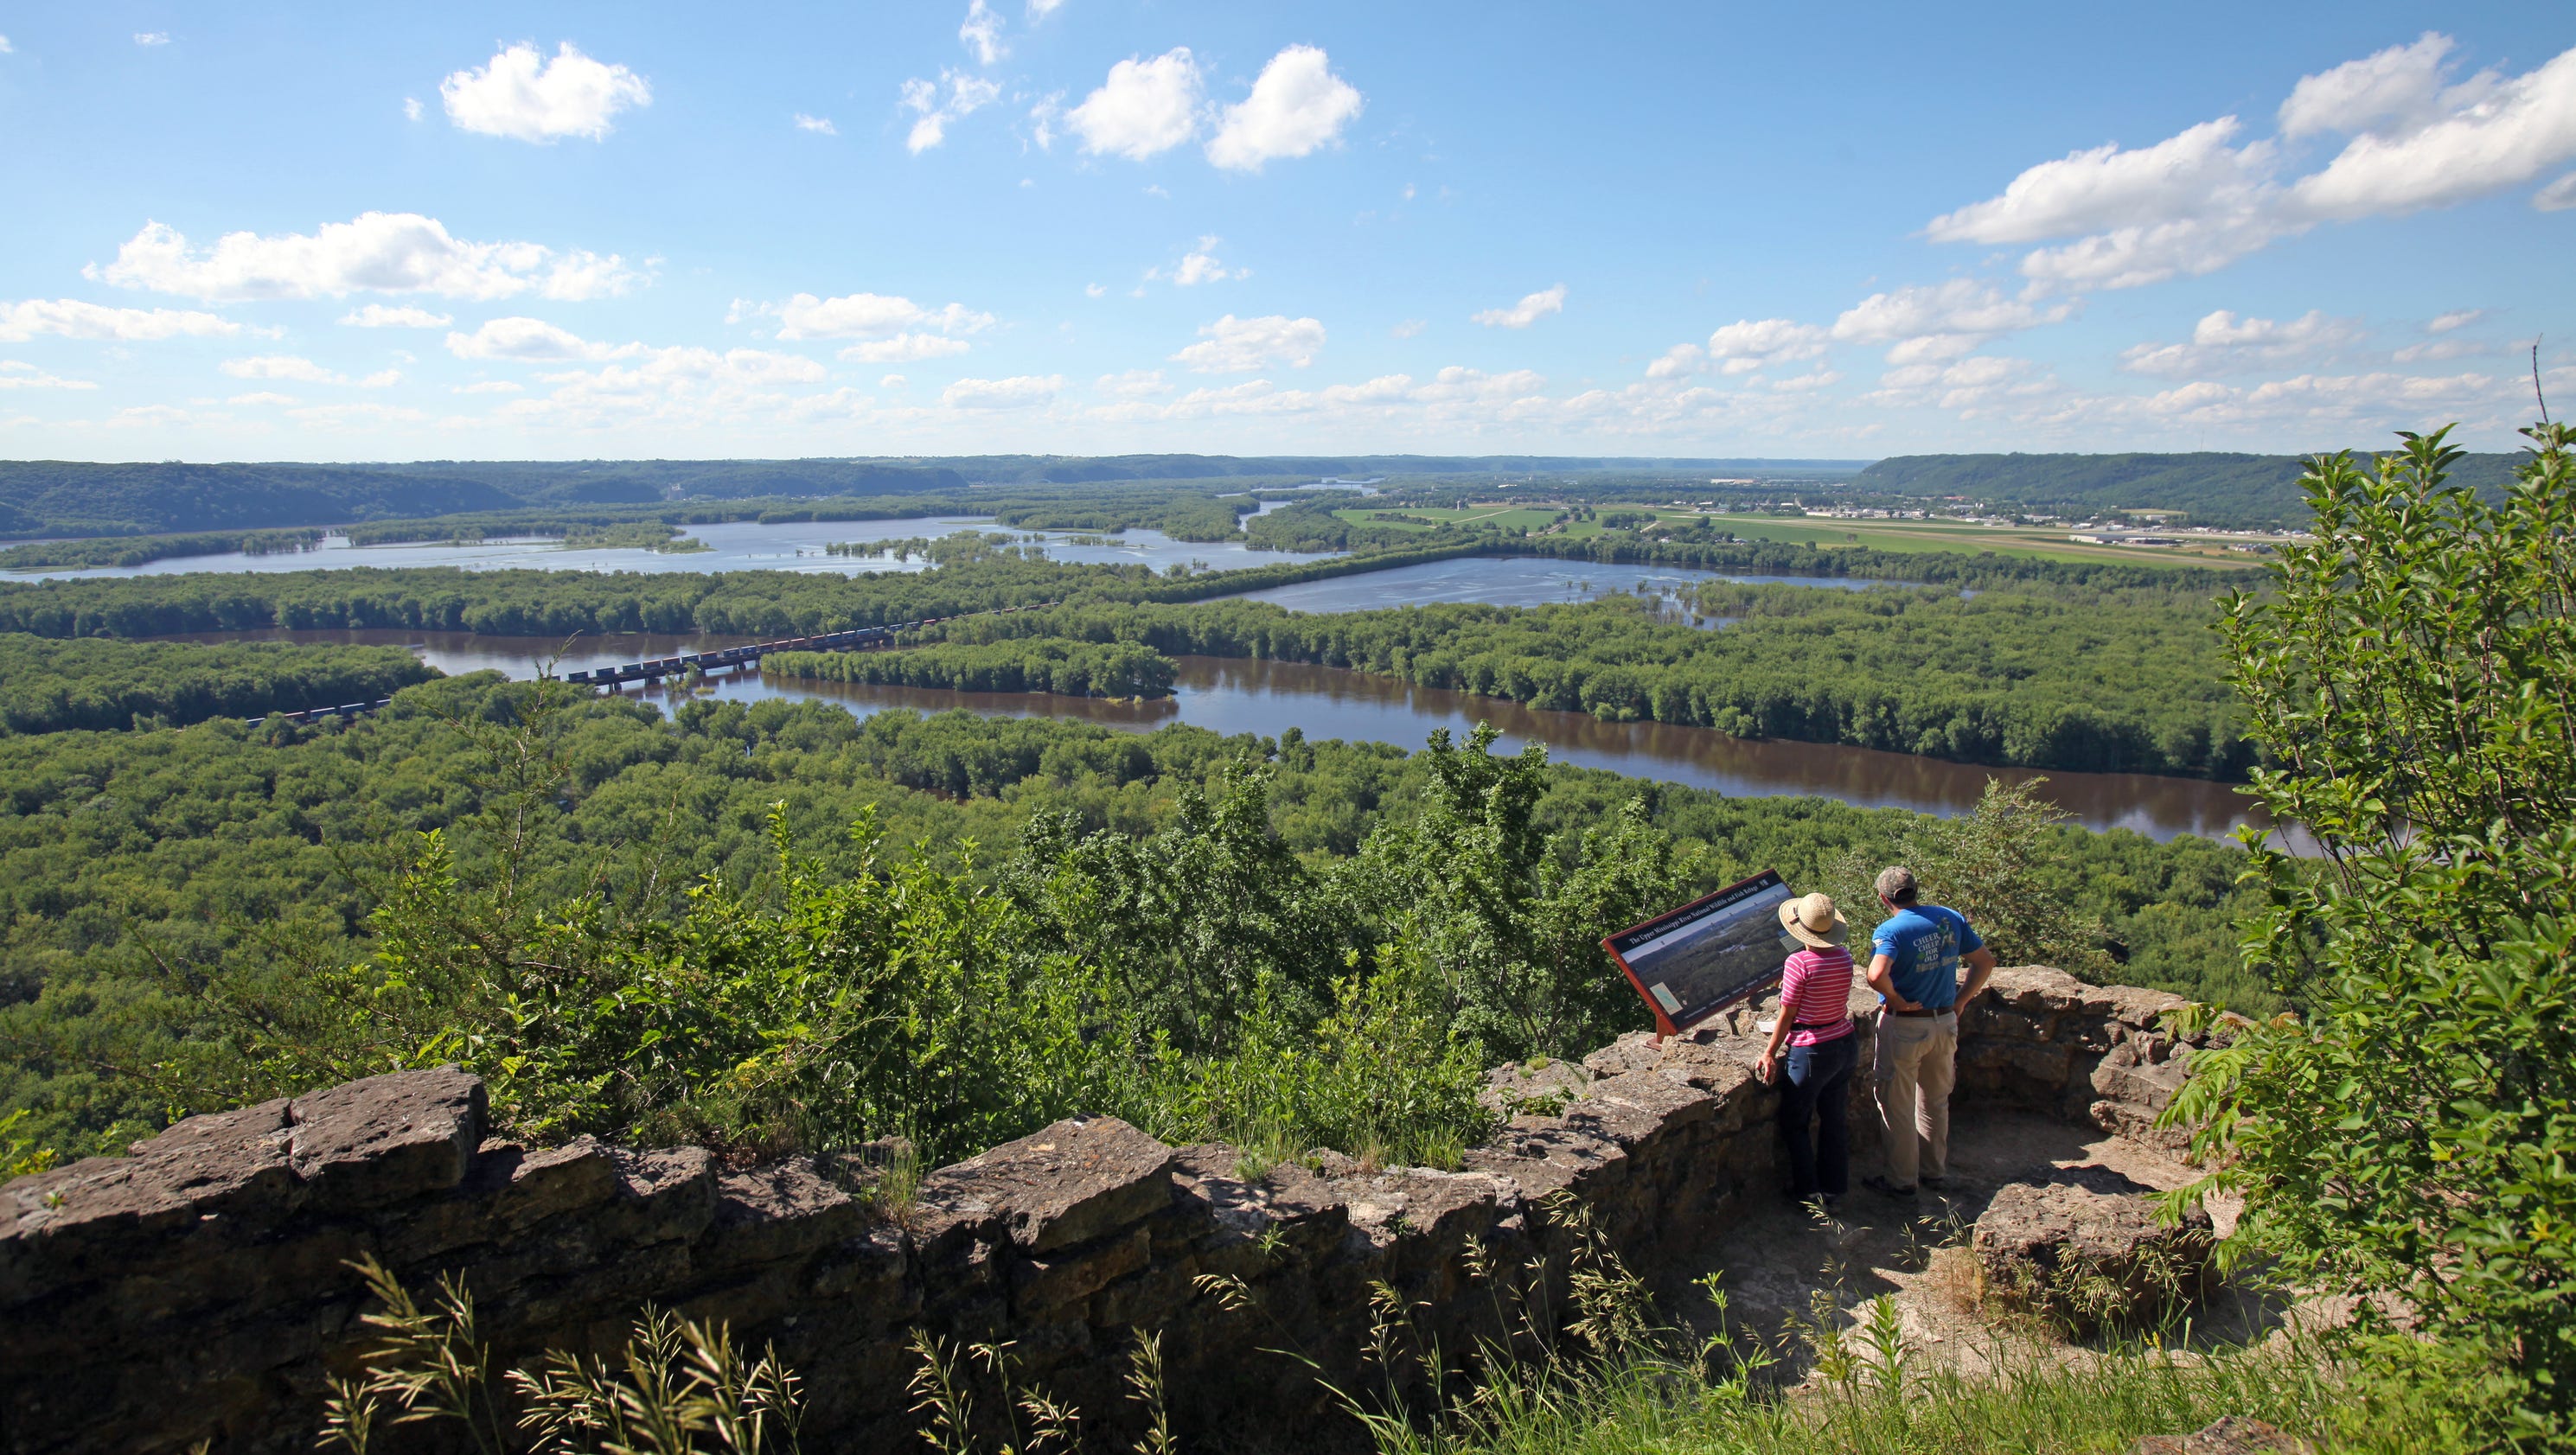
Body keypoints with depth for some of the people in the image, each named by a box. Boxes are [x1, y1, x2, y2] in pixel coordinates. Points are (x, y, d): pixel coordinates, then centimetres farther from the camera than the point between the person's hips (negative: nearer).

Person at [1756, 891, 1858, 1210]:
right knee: (1835, 1120, 18)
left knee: (1795, 1123, 11)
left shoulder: (1798, 963, -21)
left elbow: (1786, 1015, -15)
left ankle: (1808, 1192, 17)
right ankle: (1834, 1189, 28)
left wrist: (1770, 1053, -6)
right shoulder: (1844, 957, -2)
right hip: (1846, 1044, 7)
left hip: (1812, 1052, -7)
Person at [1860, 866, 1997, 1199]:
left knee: (1897, 1107, 9)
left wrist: (1898, 1001, -18)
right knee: (1935, 1102, 22)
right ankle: (1935, 1172, 34)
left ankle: (1901, 1181, 18)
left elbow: (1876, 975, -35)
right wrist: (1960, 1002, 7)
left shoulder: (1891, 930, -20)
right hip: (1945, 1023, 6)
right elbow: (1985, 962, 6)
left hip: (1904, 1026, -6)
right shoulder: (1952, 919, -1)